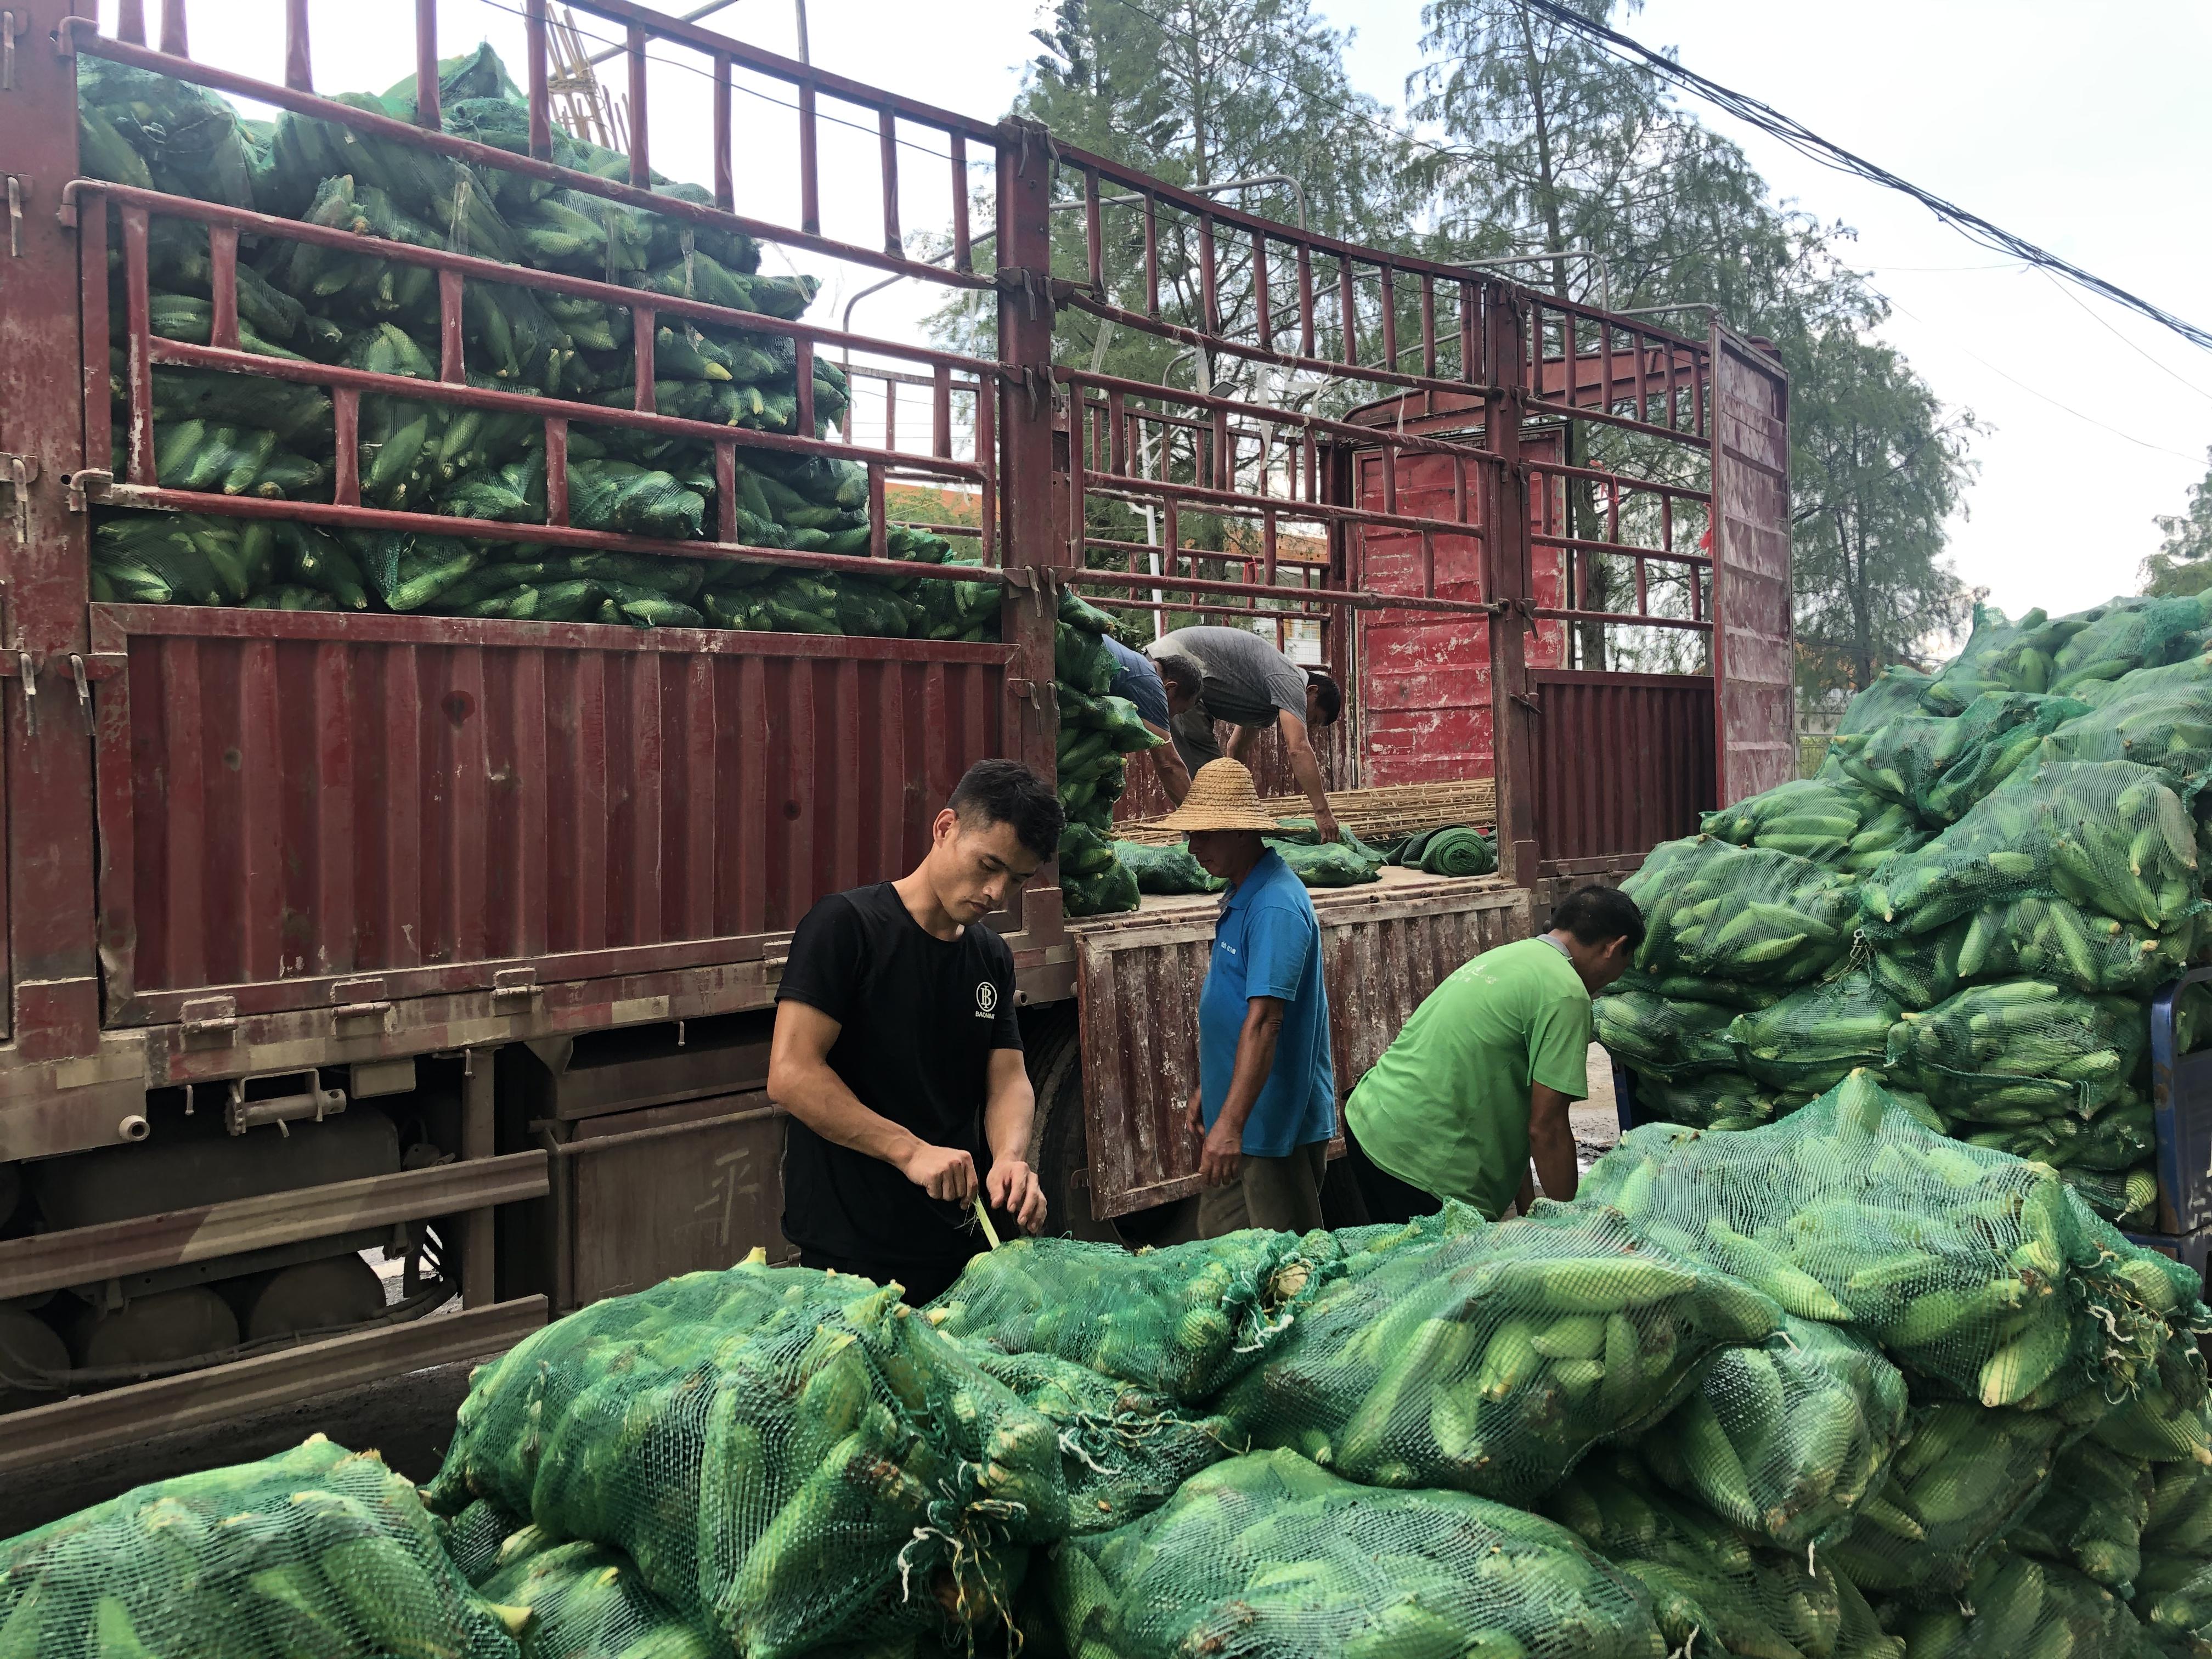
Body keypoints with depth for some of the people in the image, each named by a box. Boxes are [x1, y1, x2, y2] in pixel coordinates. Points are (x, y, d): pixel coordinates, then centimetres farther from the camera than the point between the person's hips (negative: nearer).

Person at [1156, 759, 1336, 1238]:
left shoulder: (1276, 907, -21)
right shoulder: (1240, 896, 11)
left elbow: (1264, 1022, -28)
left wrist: (1232, 1122, -32)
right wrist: (1207, 1089, 21)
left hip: (1275, 1121, -10)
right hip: (1234, 1112, 10)